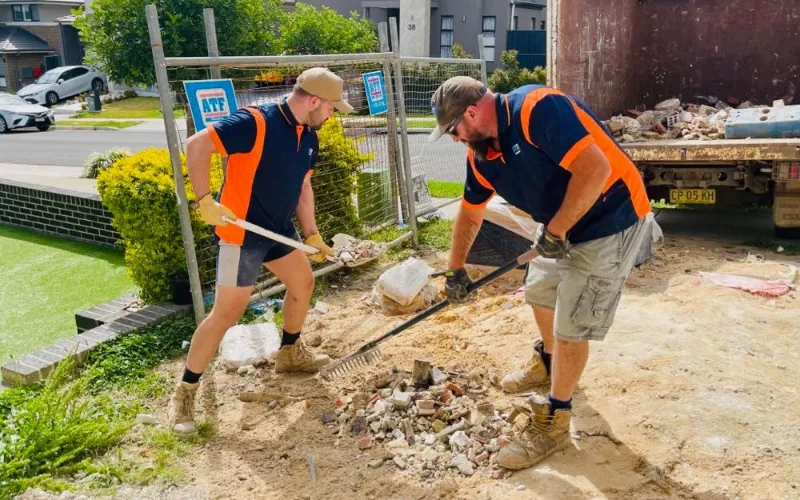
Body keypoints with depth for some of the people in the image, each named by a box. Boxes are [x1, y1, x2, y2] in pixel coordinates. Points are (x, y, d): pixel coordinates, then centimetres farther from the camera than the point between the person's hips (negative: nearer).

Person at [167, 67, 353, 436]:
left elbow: (303, 186, 15)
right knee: (227, 313, -8)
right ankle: (184, 392, 7)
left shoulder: (308, 137, 6)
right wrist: (204, 201, -25)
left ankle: (290, 354, 43)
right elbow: (197, 145, -22)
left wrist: (311, 234, 13)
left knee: (303, 283, 20)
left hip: (279, 230, 9)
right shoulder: (255, 123, -21)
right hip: (242, 233, -9)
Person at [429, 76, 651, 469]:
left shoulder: (538, 109, -27)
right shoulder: (481, 155, 0)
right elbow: (470, 213, 14)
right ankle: (548, 364, 52)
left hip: (611, 221, -9)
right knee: (539, 293, 24)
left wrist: (555, 231, -26)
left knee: (571, 326, -4)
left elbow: (594, 168, -34)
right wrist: (456, 269, 19)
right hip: (560, 226, 9)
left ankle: (553, 423, 13)